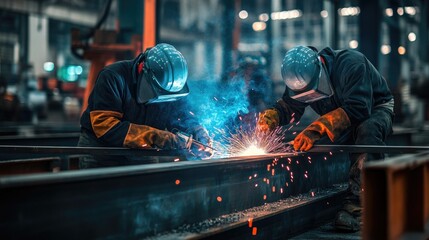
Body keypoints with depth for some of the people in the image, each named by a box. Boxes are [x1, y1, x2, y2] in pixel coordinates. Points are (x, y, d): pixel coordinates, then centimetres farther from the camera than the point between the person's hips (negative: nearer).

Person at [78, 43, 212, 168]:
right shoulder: (113, 77, -25)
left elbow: (178, 114, 2)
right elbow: (104, 125, -32)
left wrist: (196, 129, -21)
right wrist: (153, 136, -40)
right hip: (101, 145, -4)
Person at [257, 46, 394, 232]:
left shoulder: (351, 64, -35)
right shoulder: (301, 78, -15)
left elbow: (357, 109, -43)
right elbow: (287, 107, -7)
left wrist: (317, 130, -51)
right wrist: (269, 118, -31)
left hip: (376, 108, -6)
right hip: (347, 115, 6)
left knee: (367, 131, -39)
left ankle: (354, 206, -41)